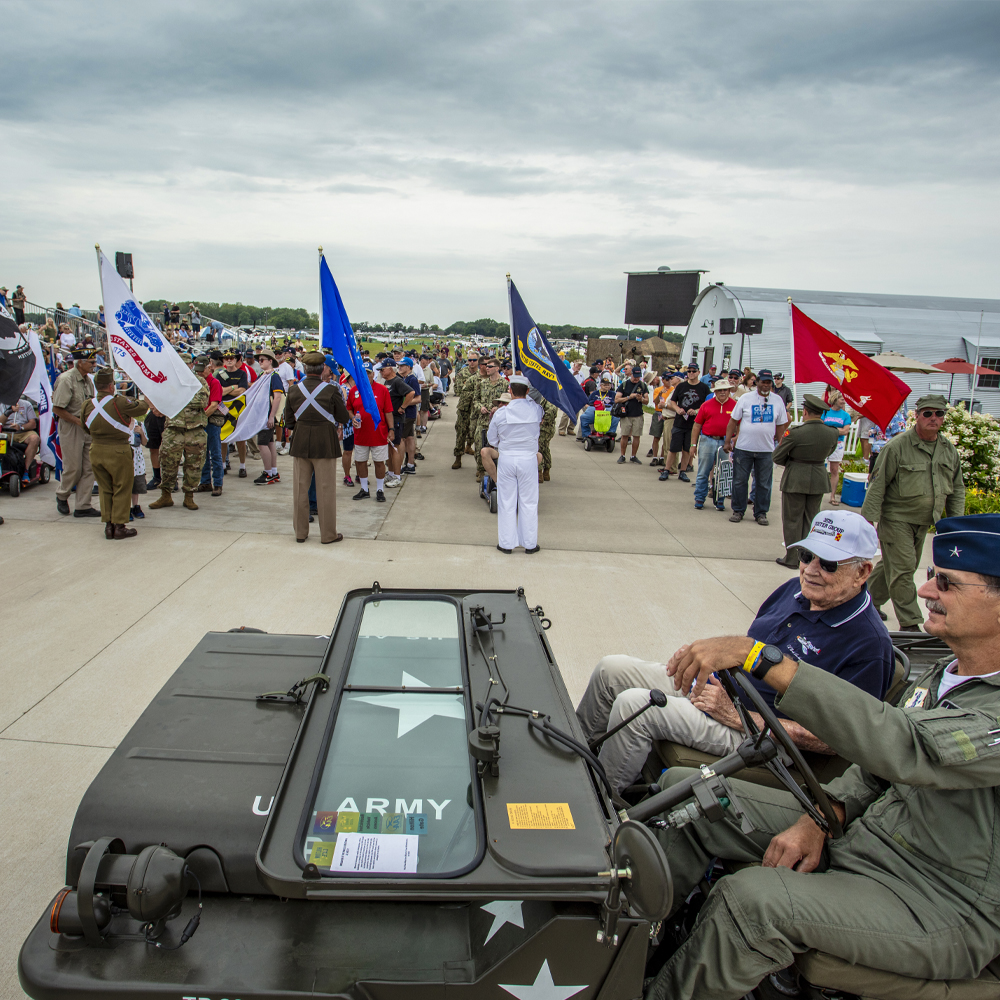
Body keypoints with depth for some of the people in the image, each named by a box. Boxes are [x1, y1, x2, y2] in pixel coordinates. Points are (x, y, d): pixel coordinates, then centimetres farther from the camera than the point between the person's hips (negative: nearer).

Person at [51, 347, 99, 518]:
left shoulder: (87, 380, 10)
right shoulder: (66, 380, -15)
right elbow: (57, 409, -17)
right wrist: (79, 421, -17)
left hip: (87, 428, 7)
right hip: (70, 428, -7)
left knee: (88, 468, 5)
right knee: (73, 468, 0)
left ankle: (83, 506, 10)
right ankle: (62, 496, 27)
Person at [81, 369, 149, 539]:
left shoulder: (87, 405, 0)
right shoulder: (120, 402, -17)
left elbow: (86, 426, 13)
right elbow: (141, 408, -4)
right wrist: (146, 401, 19)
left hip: (96, 450, 6)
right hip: (118, 451, -5)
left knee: (105, 489, 16)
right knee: (122, 489, 5)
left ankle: (108, 525, 18)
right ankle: (119, 526, 8)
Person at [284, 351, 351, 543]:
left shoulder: (294, 389, -2)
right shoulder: (331, 390, -13)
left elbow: (288, 420, 5)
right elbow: (344, 418, -4)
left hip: (300, 442, 3)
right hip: (325, 443, -3)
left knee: (300, 488, 12)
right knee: (325, 489, 4)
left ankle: (300, 532, 21)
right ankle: (328, 534, 11)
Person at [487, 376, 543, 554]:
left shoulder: (500, 413, -10)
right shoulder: (536, 409, -9)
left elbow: (492, 439, 1)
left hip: (506, 459, 0)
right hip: (529, 459, 0)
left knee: (506, 502, 9)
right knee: (529, 502, 10)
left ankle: (506, 544, 16)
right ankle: (530, 544, 17)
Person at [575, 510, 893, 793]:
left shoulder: (868, 646, -19)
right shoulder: (797, 589, 4)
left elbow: (831, 739, -21)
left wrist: (735, 716, -22)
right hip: (714, 688, 8)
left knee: (633, 704, -23)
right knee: (611, 669, 1)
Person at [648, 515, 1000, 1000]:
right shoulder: (938, 675, 6)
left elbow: (902, 747, -39)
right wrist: (818, 819, -6)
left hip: (942, 908, -8)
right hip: (861, 830, 8)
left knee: (754, 898, -34)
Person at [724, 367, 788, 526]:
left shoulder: (777, 401, 5)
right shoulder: (745, 399, -1)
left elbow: (781, 425, 12)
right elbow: (733, 420, 2)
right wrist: (727, 441, 0)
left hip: (766, 450, 1)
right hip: (743, 447, -1)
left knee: (764, 484, 7)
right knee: (740, 481, 5)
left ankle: (761, 513, 17)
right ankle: (738, 511, 17)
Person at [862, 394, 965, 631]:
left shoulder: (950, 450, 6)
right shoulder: (897, 446, -13)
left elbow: (957, 489, 15)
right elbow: (877, 484, -12)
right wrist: (868, 518, -14)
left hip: (923, 522, 6)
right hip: (896, 519, -6)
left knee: (892, 565, 16)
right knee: (902, 568, -6)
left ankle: (870, 602, 34)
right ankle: (909, 624, 0)